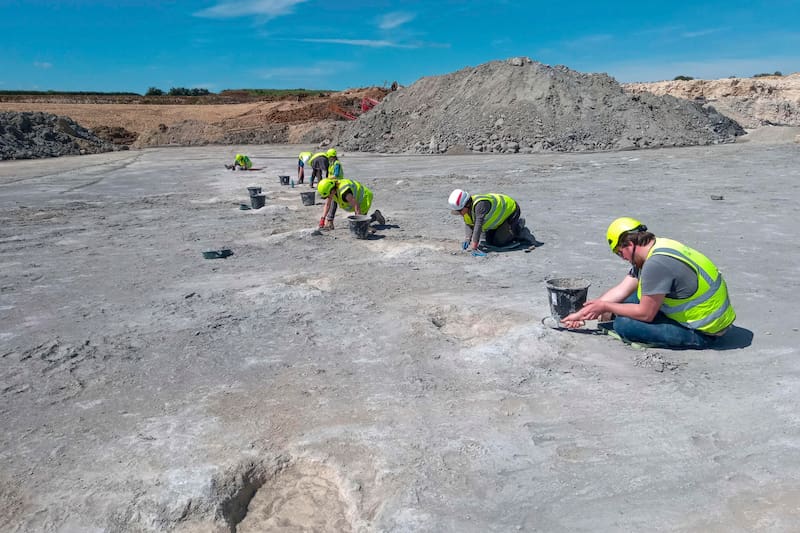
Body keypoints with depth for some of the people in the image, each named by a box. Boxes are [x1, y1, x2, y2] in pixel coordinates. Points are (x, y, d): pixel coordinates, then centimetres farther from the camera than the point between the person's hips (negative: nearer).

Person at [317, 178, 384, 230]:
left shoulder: (344, 192, -41)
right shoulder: (330, 188, -15)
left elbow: (357, 206, -37)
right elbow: (327, 205, -6)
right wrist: (322, 219, -13)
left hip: (363, 199, -9)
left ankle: (375, 216, 14)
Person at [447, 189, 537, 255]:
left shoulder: (480, 204, -40)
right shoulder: (466, 208, -13)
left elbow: (478, 225, -46)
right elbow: (468, 224, -8)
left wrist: (474, 246, -50)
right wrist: (468, 239, -26)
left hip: (511, 211, -9)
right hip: (500, 213, 9)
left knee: (498, 242, -14)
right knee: (489, 241, 12)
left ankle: (520, 231, 6)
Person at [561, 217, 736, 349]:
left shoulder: (656, 263, -27)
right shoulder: (656, 248, 4)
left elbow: (646, 314, -22)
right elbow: (620, 291, 7)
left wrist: (605, 307, -10)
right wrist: (581, 313, 7)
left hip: (703, 333, -10)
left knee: (624, 325, -20)